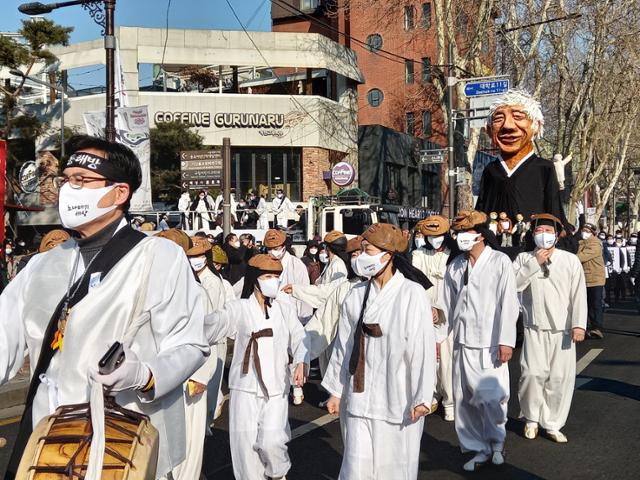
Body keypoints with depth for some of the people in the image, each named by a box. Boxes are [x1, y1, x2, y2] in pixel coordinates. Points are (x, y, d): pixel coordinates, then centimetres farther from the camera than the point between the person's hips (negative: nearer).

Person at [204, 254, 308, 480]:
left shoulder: (285, 309, 10)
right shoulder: (238, 308, 1)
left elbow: (298, 338, 2)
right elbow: (210, 327, -11)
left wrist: (301, 362, -18)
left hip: (276, 387, 1)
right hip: (245, 387, -1)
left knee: (272, 441, -7)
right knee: (245, 443, 0)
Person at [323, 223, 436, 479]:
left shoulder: (412, 294, -10)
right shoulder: (356, 295, 2)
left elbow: (423, 348, -11)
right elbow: (343, 345, 9)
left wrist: (422, 398, -12)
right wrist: (336, 390, 13)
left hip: (398, 398, -3)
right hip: (360, 397, 3)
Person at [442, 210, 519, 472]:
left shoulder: (500, 262, -3)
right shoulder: (455, 266, 9)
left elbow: (508, 303, -8)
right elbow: (447, 305, 13)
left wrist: (506, 341, -14)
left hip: (489, 343, -4)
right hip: (462, 342, 4)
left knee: (490, 397, -6)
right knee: (464, 399, 7)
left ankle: (497, 440, 22)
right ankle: (479, 448, 23)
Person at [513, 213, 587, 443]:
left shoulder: (571, 260, 1)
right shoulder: (524, 259, 3)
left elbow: (579, 294, -2)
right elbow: (514, 284, -12)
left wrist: (579, 324, -10)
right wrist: (534, 263, -15)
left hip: (562, 330, 1)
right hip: (534, 329, 0)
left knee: (560, 377, 1)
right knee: (533, 374, -9)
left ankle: (552, 424, 17)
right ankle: (531, 418, 15)